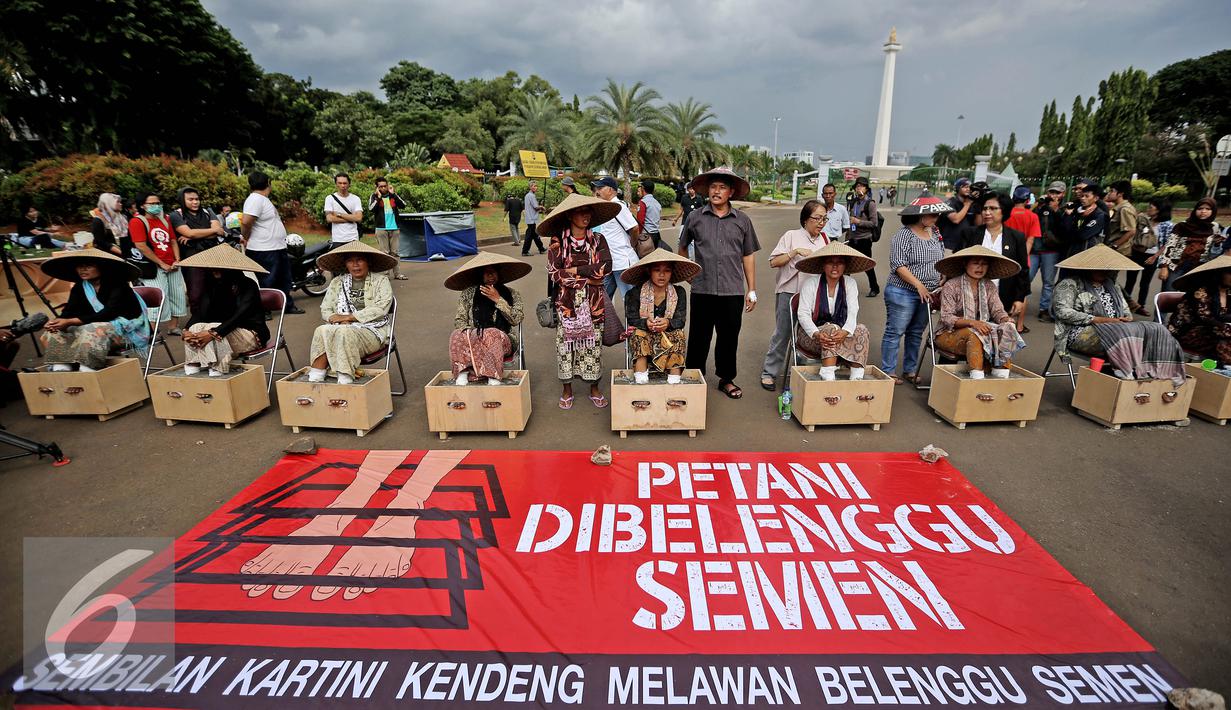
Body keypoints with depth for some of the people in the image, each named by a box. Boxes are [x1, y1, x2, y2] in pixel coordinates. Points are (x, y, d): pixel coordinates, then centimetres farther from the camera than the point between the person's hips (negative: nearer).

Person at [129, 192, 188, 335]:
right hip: (153, 266, -7)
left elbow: (173, 241, 14)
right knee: (159, 296, -15)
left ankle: (174, 327, 19)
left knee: (178, 295, 8)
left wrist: (177, 261, 0)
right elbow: (141, 247, -14)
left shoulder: (164, 220, 14)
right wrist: (162, 264, -14)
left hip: (172, 266, 7)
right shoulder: (137, 222, -6)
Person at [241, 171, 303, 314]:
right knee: (265, 282, -2)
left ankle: (288, 305, 30)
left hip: (277, 248, 10)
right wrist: (246, 238, -12)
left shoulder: (262, 199, 15)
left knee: (284, 280, 18)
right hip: (264, 251, -10)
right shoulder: (256, 199, -17)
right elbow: (246, 222, -26)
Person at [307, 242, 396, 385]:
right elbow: (325, 310, 13)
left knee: (344, 333, -34)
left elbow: (380, 309, -9)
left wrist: (349, 317, -13)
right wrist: (337, 319, -10)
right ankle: (314, 379, -29)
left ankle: (345, 381, -36)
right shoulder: (337, 282, 19)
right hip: (342, 328, 4)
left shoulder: (381, 281, 5)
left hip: (372, 331, -4)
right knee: (322, 331, -28)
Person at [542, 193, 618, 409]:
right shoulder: (557, 241, -3)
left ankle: (594, 389, 24)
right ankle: (566, 389, 23)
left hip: (593, 302, 2)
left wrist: (575, 270, -12)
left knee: (593, 344, 8)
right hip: (567, 302, -1)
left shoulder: (598, 240, 3)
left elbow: (606, 266, -11)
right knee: (565, 343, 6)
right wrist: (589, 274, -12)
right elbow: (554, 274, -10)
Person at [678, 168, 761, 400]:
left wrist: (752, 290, 8)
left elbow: (748, 257, 10)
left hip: (733, 292, 1)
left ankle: (726, 379, 26)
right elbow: (682, 248, 16)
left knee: (729, 337, 10)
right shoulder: (695, 218, 3)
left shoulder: (742, 221, 6)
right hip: (702, 290, -1)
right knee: (699, 338, 6)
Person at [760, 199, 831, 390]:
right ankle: (769, 373, 12)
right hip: (789, 291, -4)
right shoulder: (792, 235, -2)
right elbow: (774, 262, -8)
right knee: (782, 333, 0)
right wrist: (796, 252, -17)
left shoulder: (824, 240, 11)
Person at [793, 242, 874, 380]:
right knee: (831, 329, -32)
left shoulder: (850, 283, 0)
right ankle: (828, 376, -39)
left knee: (861, 330, -21)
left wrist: (844, 332, -34)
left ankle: (857, 377, -29)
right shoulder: (810, 283, -10)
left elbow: (852, 313, -11)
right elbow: (803, 314, -16)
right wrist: (817, 334, -34)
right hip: (810, 334, -4)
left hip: (839, 332, 4)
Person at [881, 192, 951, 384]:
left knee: (916, 333, 14)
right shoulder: (905, 235, -12)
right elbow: (898, 265, -17)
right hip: (903, 292, -7)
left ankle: (910, 371, 24)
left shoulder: (935, 233, 11)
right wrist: (919, 285, -20)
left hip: (927, 293, 8)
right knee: (895, 332, -2)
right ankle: (888, 372, 6)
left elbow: (941, 260, 21)